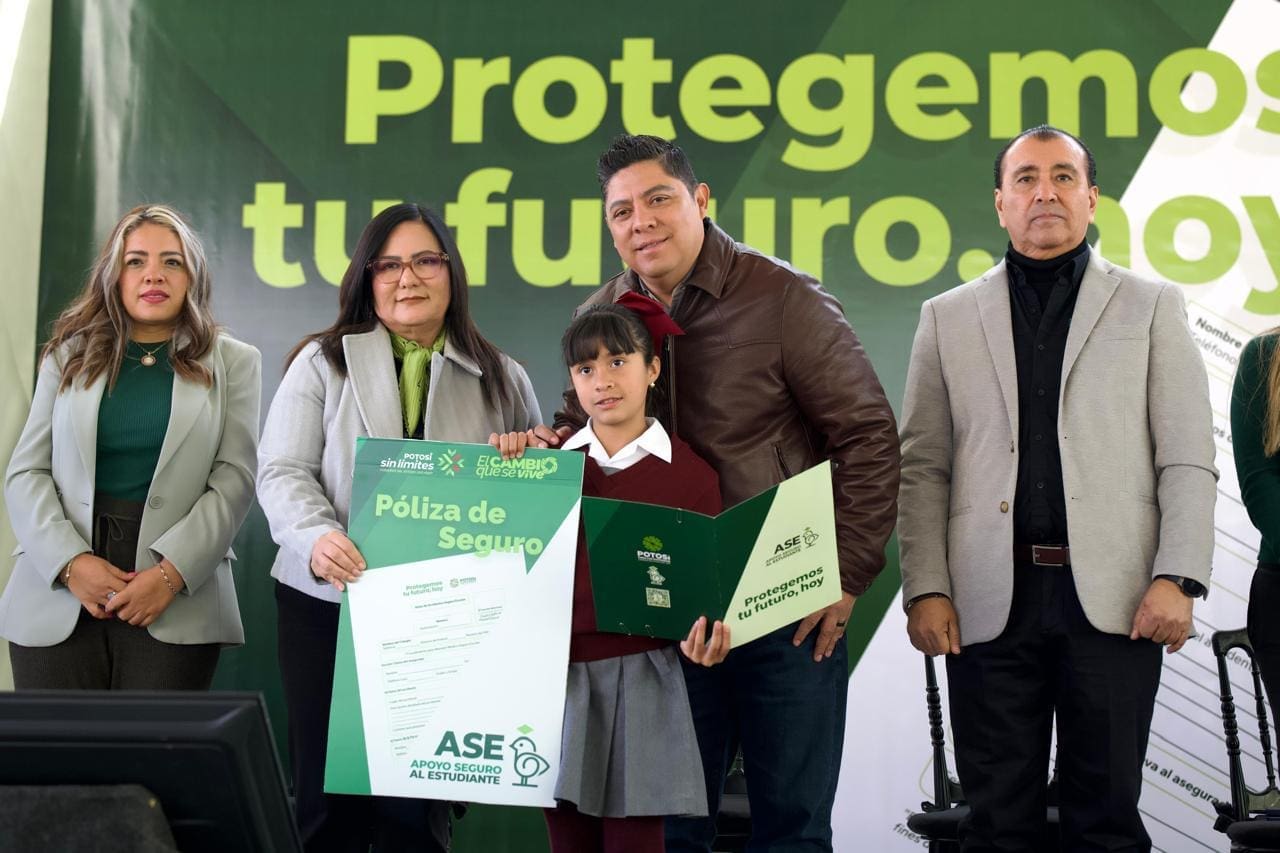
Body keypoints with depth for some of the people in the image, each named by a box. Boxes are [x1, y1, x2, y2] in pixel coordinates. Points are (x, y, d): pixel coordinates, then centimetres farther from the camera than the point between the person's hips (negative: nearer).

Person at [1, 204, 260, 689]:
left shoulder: (232, 363, 8)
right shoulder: (68, 358, 13)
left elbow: (234, 479, 0)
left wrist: (170, 574, -12)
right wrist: (71, 563, -9)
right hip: (58, 599, 2)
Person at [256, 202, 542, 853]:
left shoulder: (502, 381, 12)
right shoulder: (322, 361, 7)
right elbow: (283, 471, -1)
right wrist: (317, 538, -21)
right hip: (329, 602, 0)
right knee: (328, 795, 4)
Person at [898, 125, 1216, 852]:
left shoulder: (1152, 306, 9)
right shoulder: (949, 317, 12)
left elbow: (1188, 462, 3)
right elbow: (923, 469, 8)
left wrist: (1177, 580, -8)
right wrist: (925, 589, -2)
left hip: (1112, 598, -1)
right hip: (992, 600, 1)